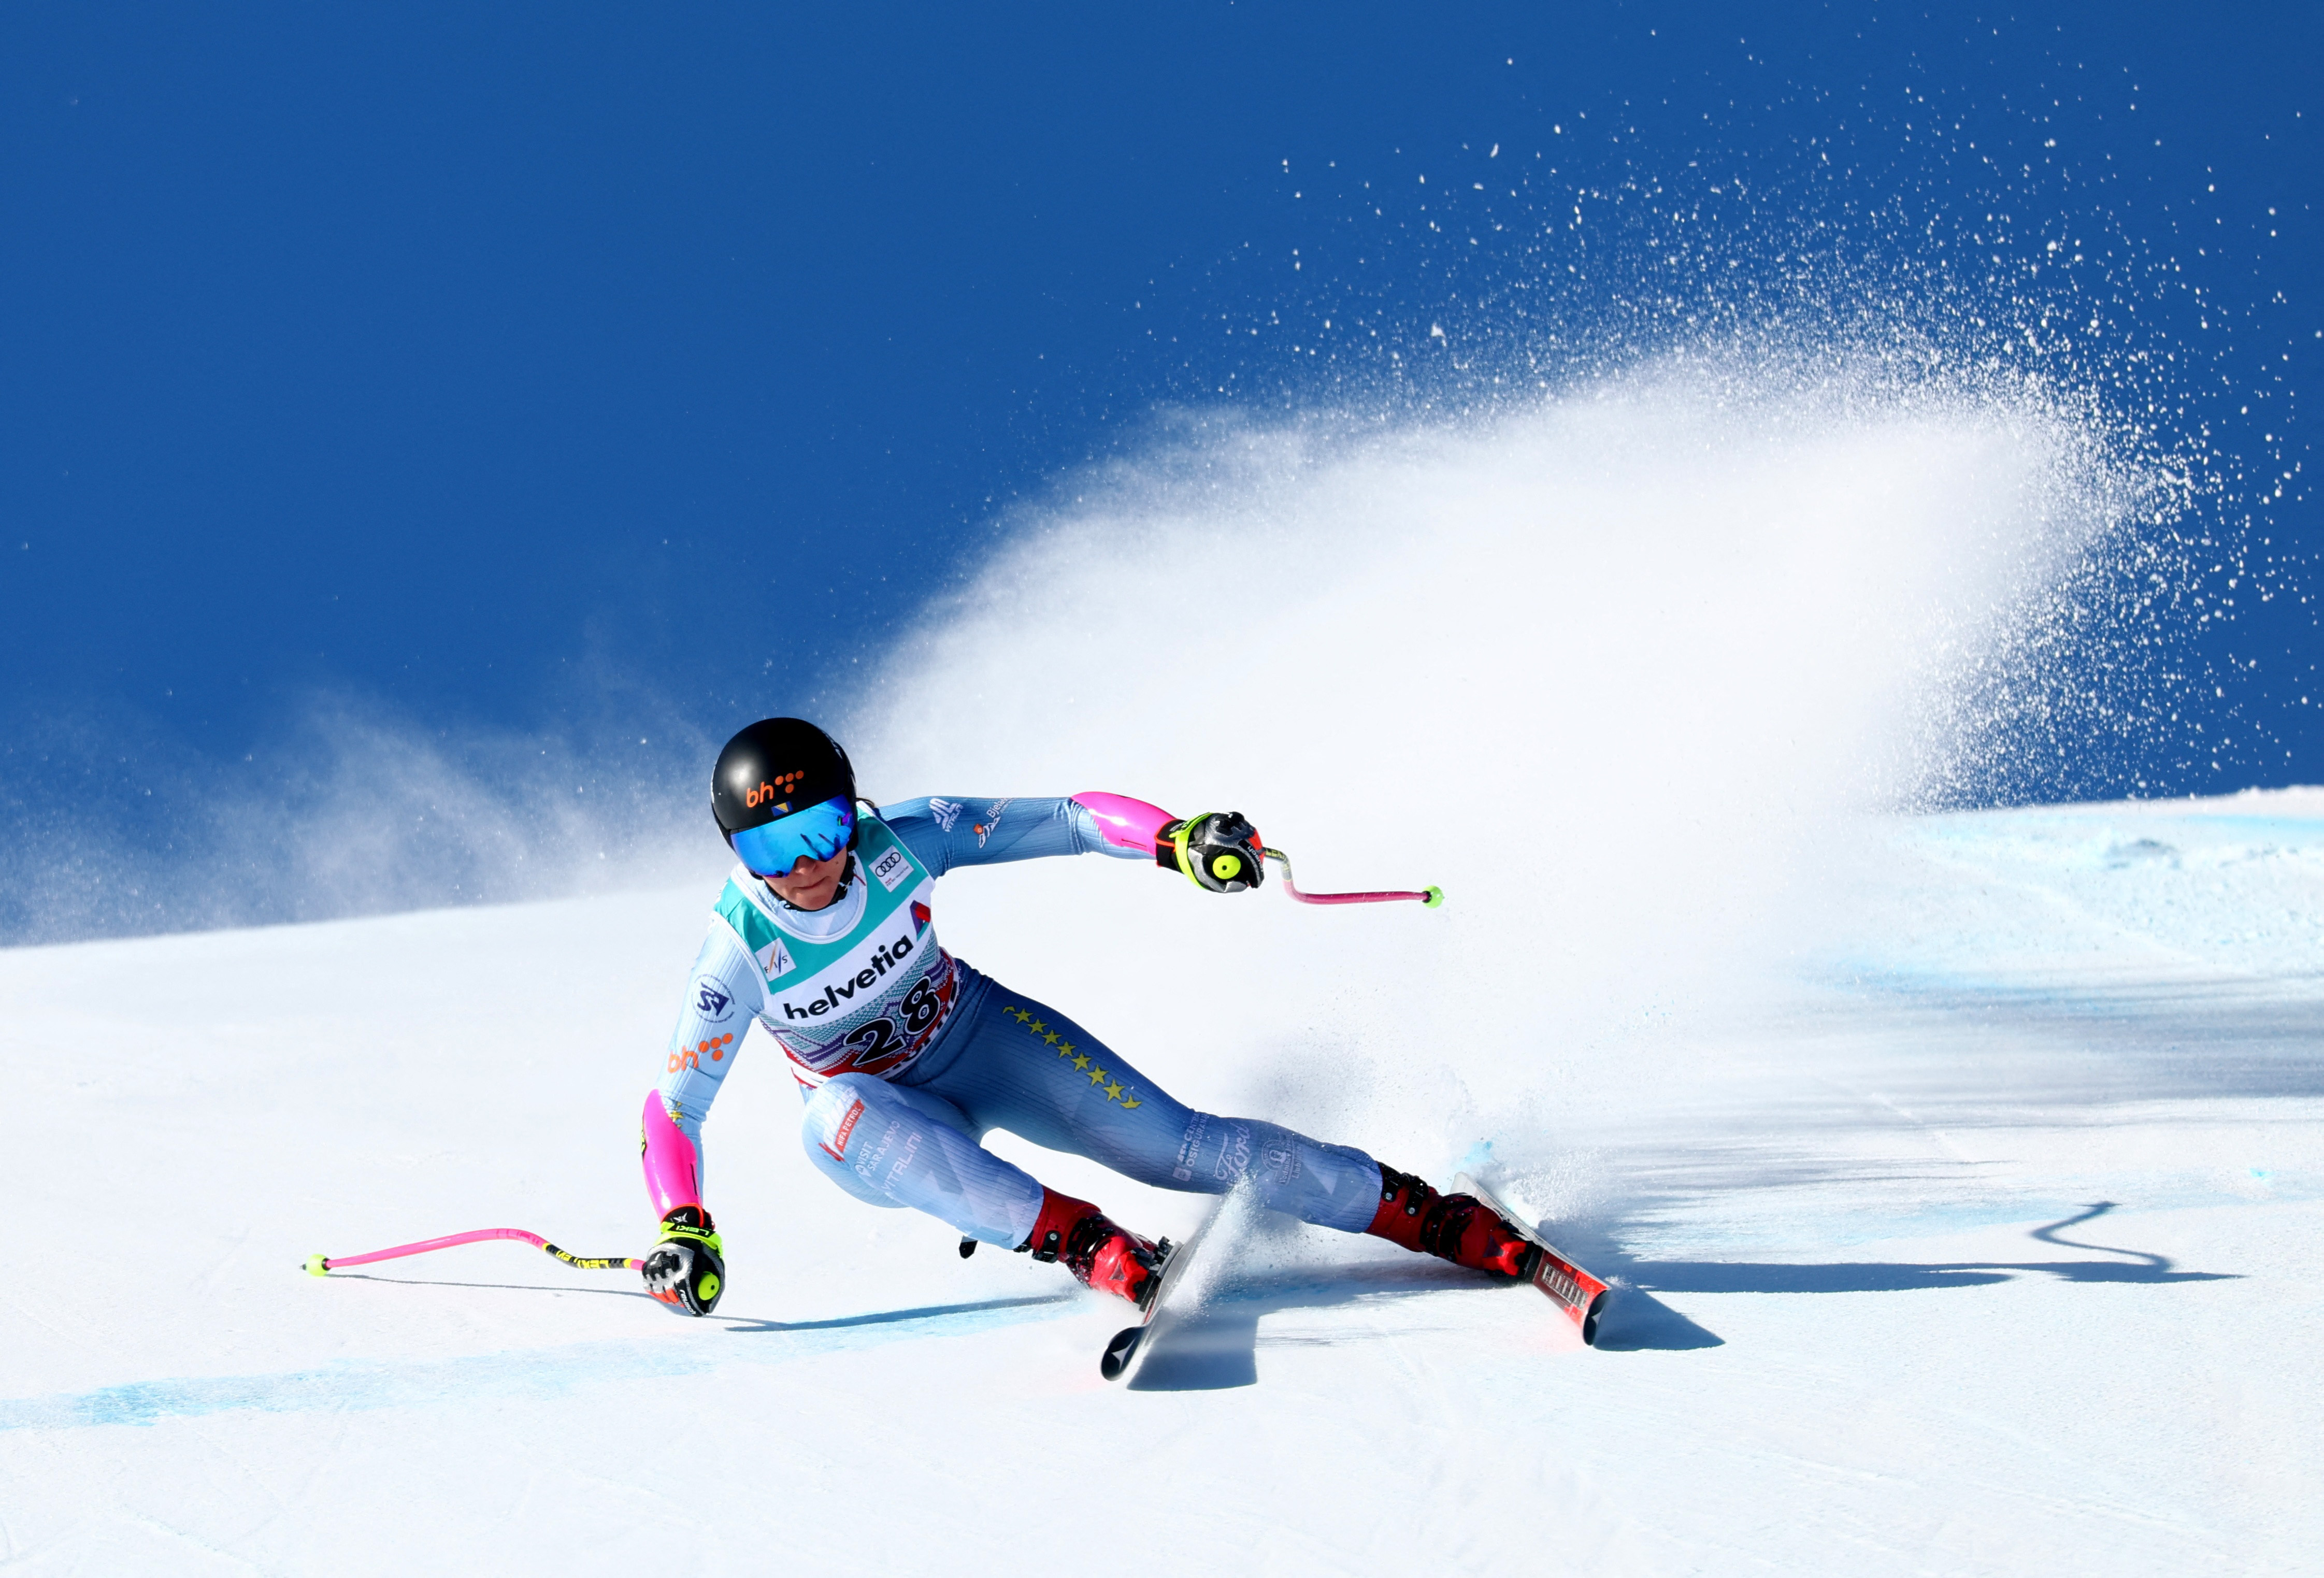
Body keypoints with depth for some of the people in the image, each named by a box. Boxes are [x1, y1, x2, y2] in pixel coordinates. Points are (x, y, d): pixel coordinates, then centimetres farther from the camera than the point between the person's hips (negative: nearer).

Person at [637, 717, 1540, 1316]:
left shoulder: (904, 841, -23)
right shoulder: (742, 953, -25)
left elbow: (1069, 821, -20)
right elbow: (672, 1109, -21)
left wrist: (1178, 843, -37)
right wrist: (682, 1231, -36)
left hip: (977, 1038, 1)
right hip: (865, 1107, -1)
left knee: (1181, 1146, -15)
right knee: (863, 1126, -39)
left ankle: (1445, 1223, -13)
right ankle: (1092, 1248, -43)